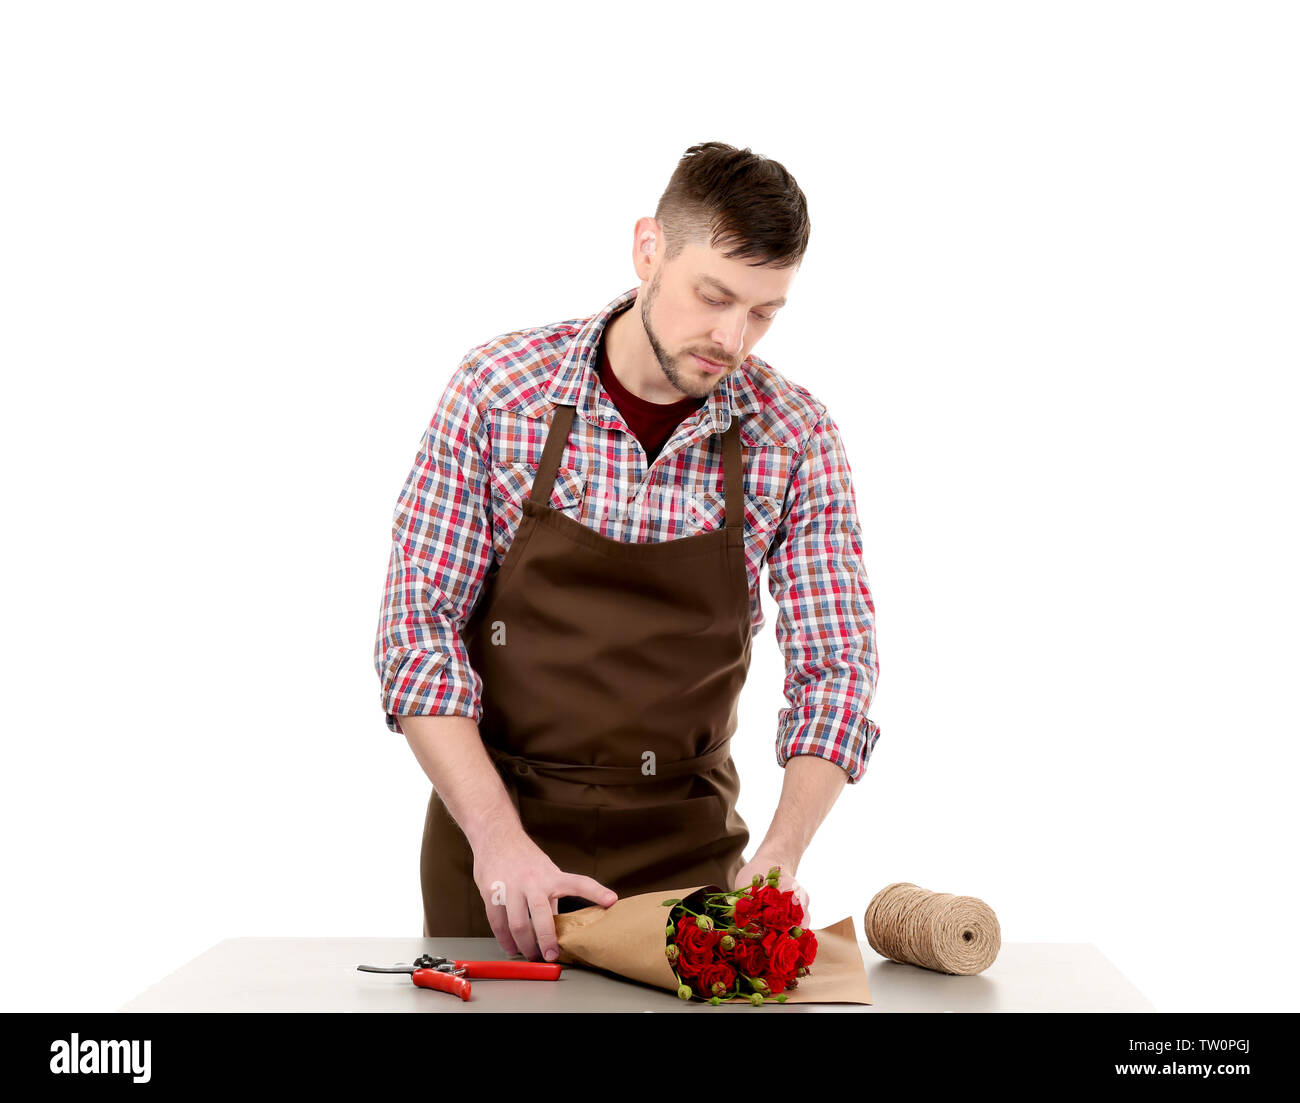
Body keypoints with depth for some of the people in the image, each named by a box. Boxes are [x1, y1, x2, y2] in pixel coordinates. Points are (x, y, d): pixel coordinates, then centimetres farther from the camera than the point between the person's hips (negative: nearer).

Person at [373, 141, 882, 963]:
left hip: (686, 847, 1)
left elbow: (835, 665, -7)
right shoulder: (499, 388, -12)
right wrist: (498, 835, -22)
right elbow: (420, 626, -12)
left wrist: (780, 858, -22)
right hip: (490, 824, 0)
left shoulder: (796, 438, -9)